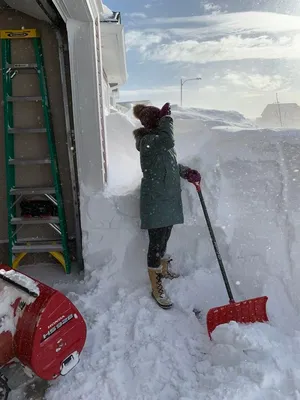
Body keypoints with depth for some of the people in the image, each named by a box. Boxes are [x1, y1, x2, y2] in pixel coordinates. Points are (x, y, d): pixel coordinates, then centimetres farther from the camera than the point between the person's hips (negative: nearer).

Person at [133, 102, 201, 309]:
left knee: (164, 240, 23)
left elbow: (172, 164, 22)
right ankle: (156, 288, 15)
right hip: (154, 202, -8)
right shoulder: (147, 141, -16)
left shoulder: (160, 140, 12)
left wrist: (187, 172, 4)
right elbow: (168, 141, -37)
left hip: (169, 199, 9)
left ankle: (164, 270, 44)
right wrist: (166, 118, -20)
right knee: (156, 244, 0)